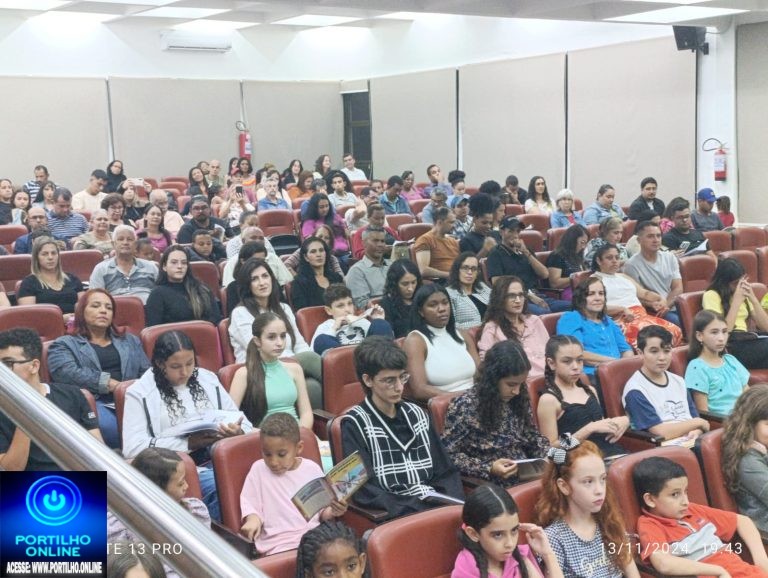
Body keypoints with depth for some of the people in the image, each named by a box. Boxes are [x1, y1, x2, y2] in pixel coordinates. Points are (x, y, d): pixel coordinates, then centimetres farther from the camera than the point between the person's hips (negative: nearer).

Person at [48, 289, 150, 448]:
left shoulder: (130, 341, 30)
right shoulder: (64, 345, 17)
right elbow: (68, 373, -3)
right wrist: (112, 384, -10)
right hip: (93, 402, -3)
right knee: (107, 426, -39)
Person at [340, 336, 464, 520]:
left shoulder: (416, 414, 15)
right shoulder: (355, 423, -1)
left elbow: (446, 472, 15)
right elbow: (364, 491, -9)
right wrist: (418, 510, -17)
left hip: (437, 505, 5)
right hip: (393, 514, -5)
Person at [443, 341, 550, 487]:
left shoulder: (520, 399, 6)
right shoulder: (465, 406, -11)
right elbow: (448, 454, -11)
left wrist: (550, 456, 0)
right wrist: (488, 469, -21)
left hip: (527, 475, 6)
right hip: (490, 484, -6)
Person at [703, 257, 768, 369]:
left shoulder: (743, 293, 18)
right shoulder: (711, 296, -1)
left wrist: (753, 299, -1)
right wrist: (737, 300, -9)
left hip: (746, 341, 6)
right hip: (729, 345, -6)